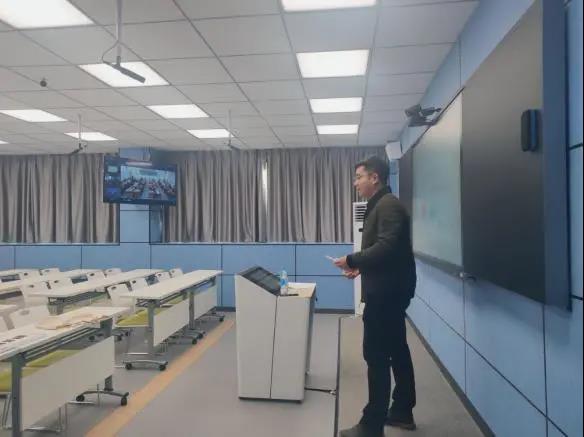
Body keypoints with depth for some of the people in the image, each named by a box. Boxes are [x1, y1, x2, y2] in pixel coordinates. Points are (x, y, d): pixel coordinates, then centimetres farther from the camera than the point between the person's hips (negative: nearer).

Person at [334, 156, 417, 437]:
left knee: (377, 355, -5)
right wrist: (360, 267, 6)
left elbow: (387, 247, -27)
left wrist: (352, 260, -18)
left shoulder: (388, 205, -16)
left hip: (386, 291, -11)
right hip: (388, 289, 11)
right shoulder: (379, 205, 16)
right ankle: (402, 412, 30)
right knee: (396, 350, 17)